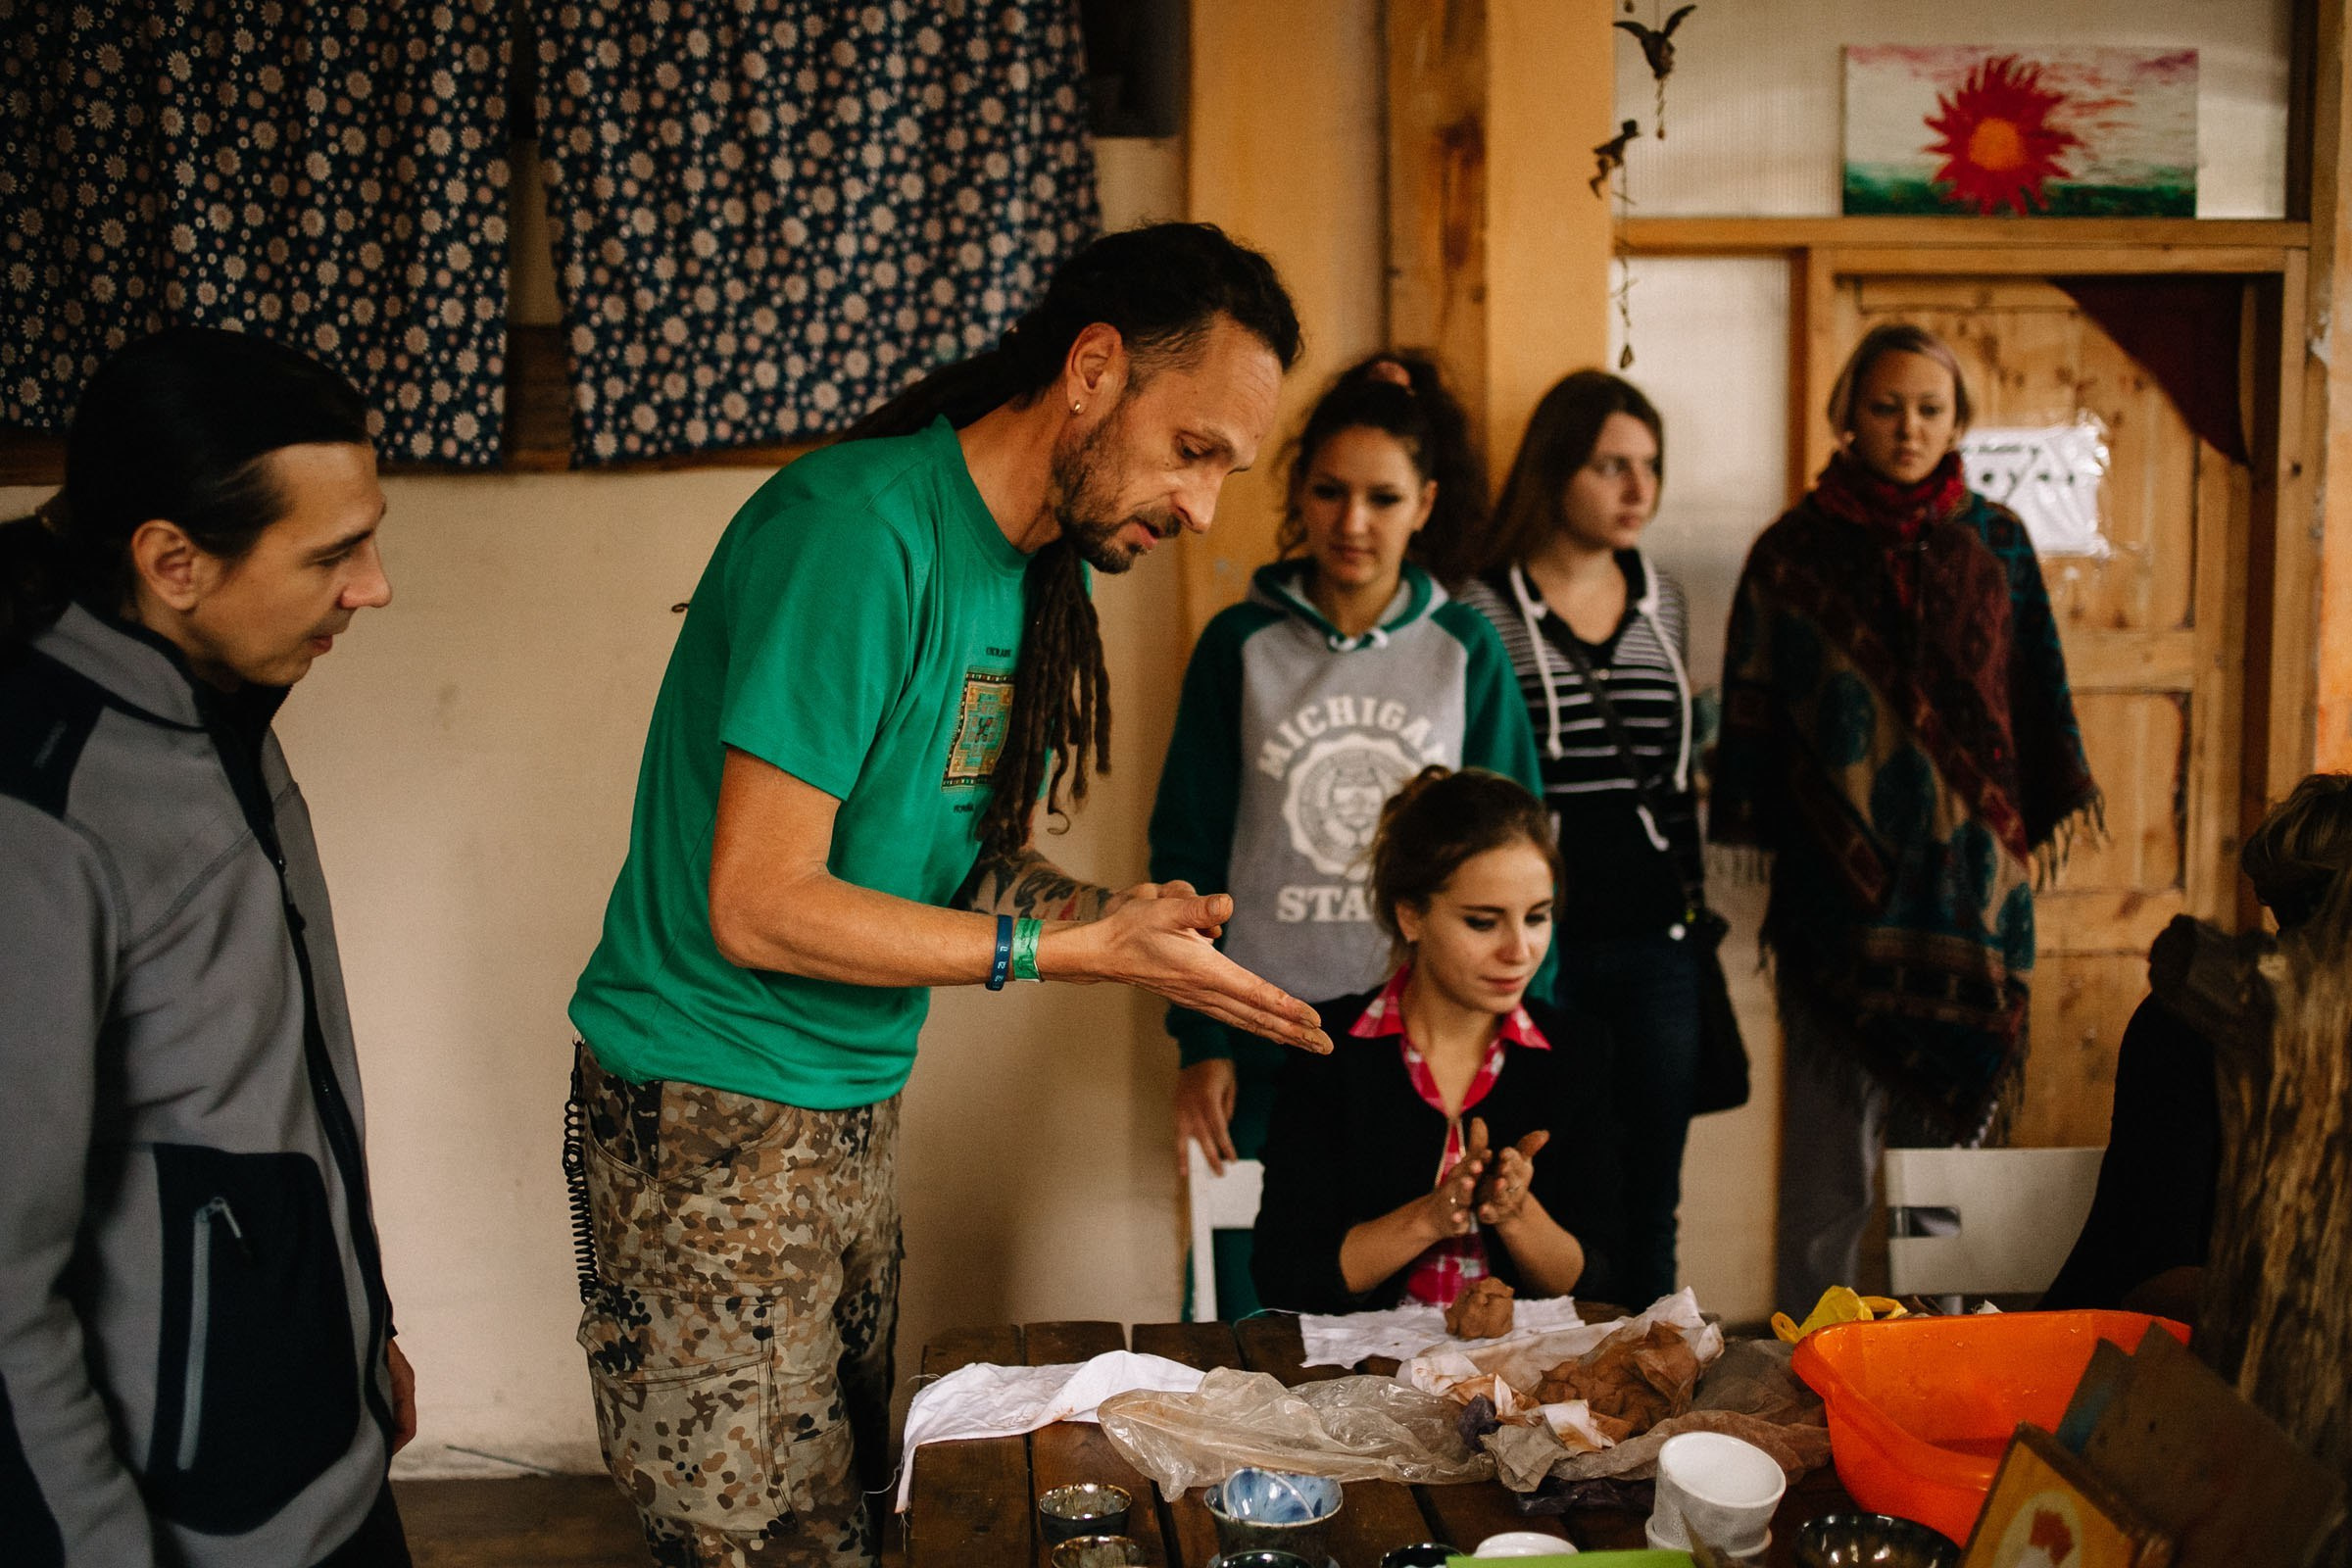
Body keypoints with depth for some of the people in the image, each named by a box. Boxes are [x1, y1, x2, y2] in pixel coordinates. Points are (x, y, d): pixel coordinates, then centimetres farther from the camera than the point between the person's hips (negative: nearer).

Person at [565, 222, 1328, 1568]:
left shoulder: (1051, 569, 6)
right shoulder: (857, 532, -22)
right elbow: (759, 905, -24)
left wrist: (1110, 909, -7)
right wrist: (1079, 948, -21)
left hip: (857, 1104, 8)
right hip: (710, 1118, -8)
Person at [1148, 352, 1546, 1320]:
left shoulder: (1466, 652, 4)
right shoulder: (1241, 647, 2)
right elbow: (1188, 854, 4)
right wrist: (1199, 1043, -2)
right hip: (1265, 1048, 0)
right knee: (1260, 1324, 6)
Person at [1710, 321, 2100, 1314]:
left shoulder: (1995, 544, 9)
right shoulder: (1794, 555, 2)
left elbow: (2037, 699, 13)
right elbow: (1754, 716, 2)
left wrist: (2038, 825, 8)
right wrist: (1774, 848, -2)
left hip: (1973, 888, 3)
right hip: (1842, 889, -2)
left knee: (1955, 1135, 8)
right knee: (1832, 1164, 0)